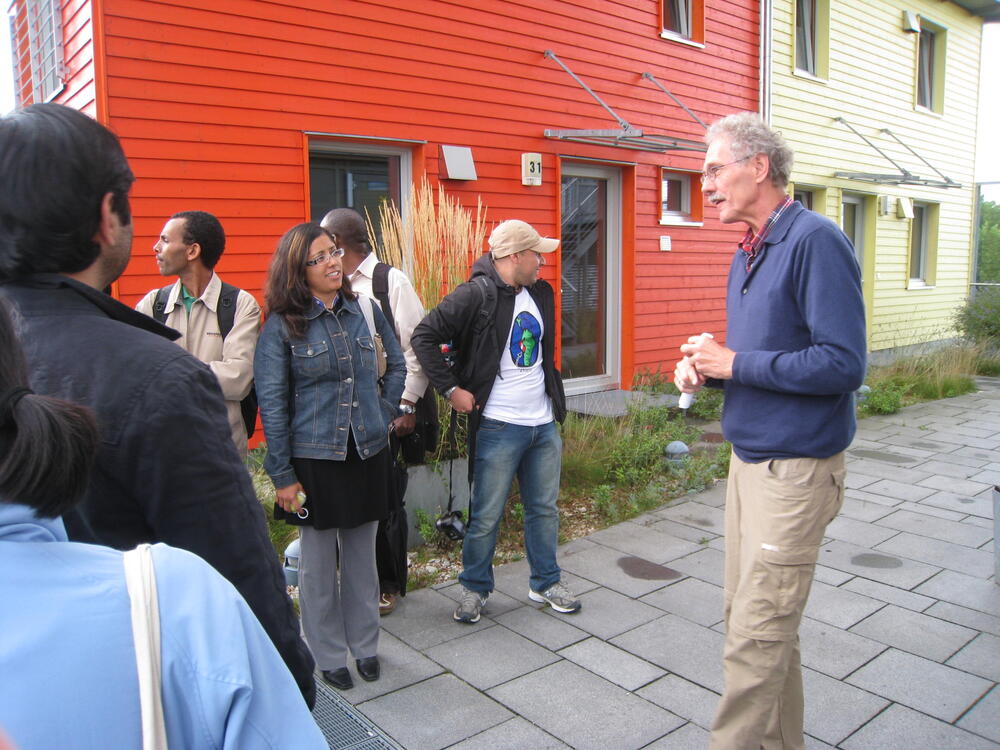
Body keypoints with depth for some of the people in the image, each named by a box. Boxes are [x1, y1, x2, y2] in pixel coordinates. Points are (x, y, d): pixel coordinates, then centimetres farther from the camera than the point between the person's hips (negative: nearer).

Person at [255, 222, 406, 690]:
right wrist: (282, 475, -8)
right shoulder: (281, 326, -8)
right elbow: (271, 403, -7)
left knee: (362, 554, 14)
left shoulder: (365, 310, 2)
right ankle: (328, 654, 28)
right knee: (318, 560, 9)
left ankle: (365, 644, 33)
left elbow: (396, 364, 16)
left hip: (367, 453, 3)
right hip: (314, 458, -3)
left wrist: (386, 413, 6)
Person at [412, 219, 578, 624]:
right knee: (486, 516, 5)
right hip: (499, 427, -7)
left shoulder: (541, 293, 9)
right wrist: (451, 388, -16)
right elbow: (424, 336, -16)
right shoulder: (476, 294, -15)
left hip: (544, 424, 7)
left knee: (545, 509, 16)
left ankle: (546, 582, 33)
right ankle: (475, 588, 24)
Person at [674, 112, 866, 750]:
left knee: (756, 637, -1)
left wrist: (734, 364, -18)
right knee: (757, 621, 19)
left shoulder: (815, 241, -16)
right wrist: (704, 366, 0)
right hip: (748, 459, 9)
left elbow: (843, 363, -24)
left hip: (795, 470, -9)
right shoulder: (749, 253, 12)